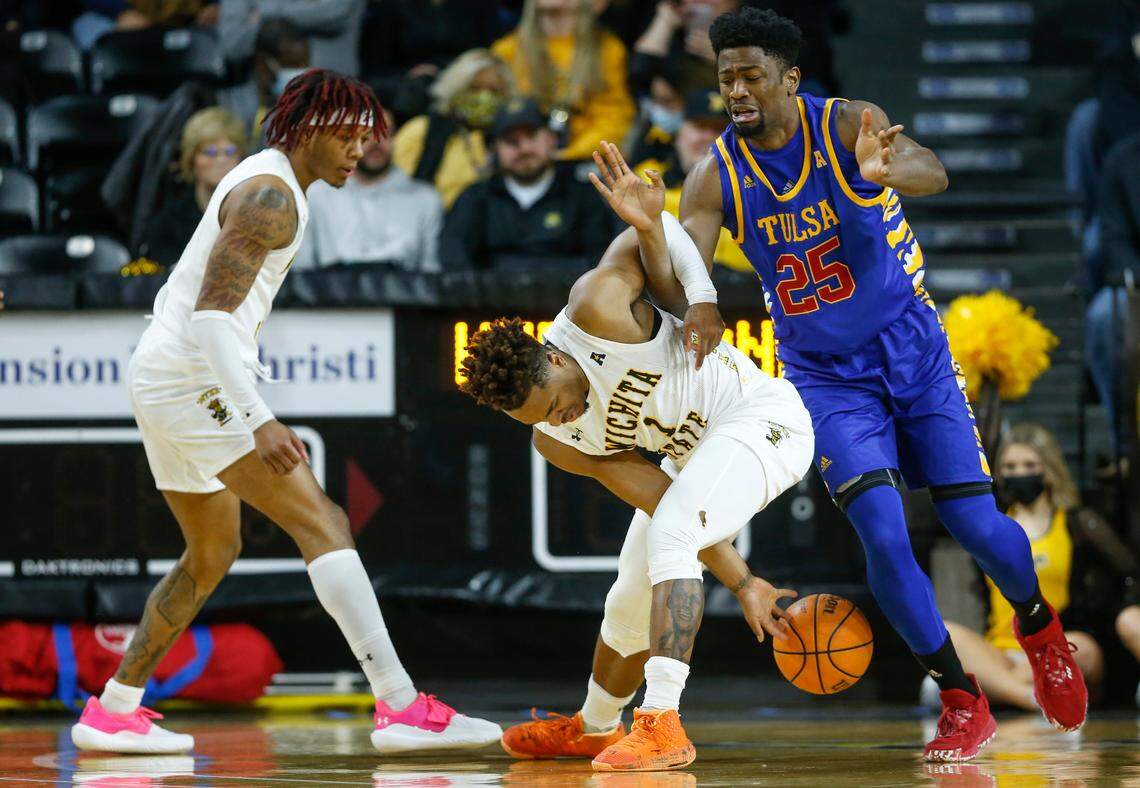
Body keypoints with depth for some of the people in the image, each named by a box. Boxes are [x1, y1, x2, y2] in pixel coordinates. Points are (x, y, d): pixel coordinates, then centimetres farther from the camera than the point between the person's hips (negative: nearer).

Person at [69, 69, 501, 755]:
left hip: (161, 382, 11)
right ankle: (401, 708, -24)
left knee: (214, 552, 23)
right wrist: (259, 421, -31)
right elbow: (212, 312, -24)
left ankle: (113, 710, 28)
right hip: (197, 383, -11)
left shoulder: (265, 185, 19)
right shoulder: (272, 196, -14)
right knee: (322, 523, -16)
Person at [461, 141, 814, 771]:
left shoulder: (595, 307, -27)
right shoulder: (557, 442, -9)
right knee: (631, 600, 16)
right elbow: (661, 502, -12)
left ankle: (662, 725, -33)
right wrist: (741, 582, -19)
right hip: (696, 451, 8)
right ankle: (594, 728, 44)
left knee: (666, 541, -29)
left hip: (759, 414, -7)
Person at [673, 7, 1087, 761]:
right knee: (882, 536, -16)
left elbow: (932, 172, -35)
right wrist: (695, 304, -43)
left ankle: (1039, 626, 31)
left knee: (976, 525, -3)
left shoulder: (847, 126, -17)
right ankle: (963, 703, -1)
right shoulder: (716, 177, -9)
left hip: (913, 350, -1)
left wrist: (888, 171, -59)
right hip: (827, 375, 1)